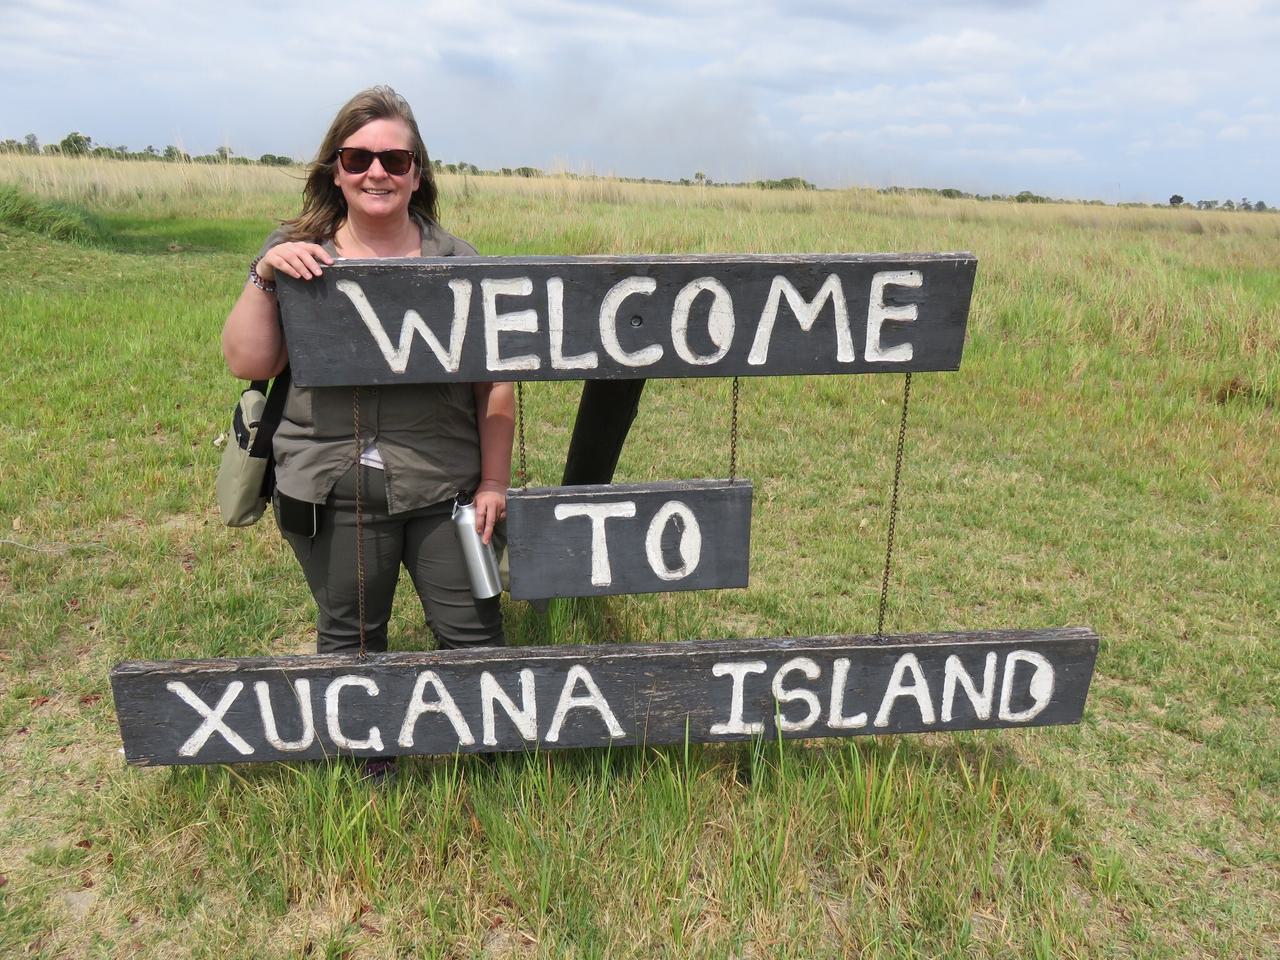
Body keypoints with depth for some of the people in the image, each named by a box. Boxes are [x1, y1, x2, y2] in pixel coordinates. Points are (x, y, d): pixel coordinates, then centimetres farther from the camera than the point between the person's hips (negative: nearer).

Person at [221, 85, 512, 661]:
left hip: (444, 488, 0)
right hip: (332, 494, 1)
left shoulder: (456, 261, 1)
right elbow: (248, 364, 0)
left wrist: (494, 480, -1)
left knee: (473, 634, 7)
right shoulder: (295, 255, 4)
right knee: (349, 640, 16)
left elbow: (495, 381, 2)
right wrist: (263, 276, -12)